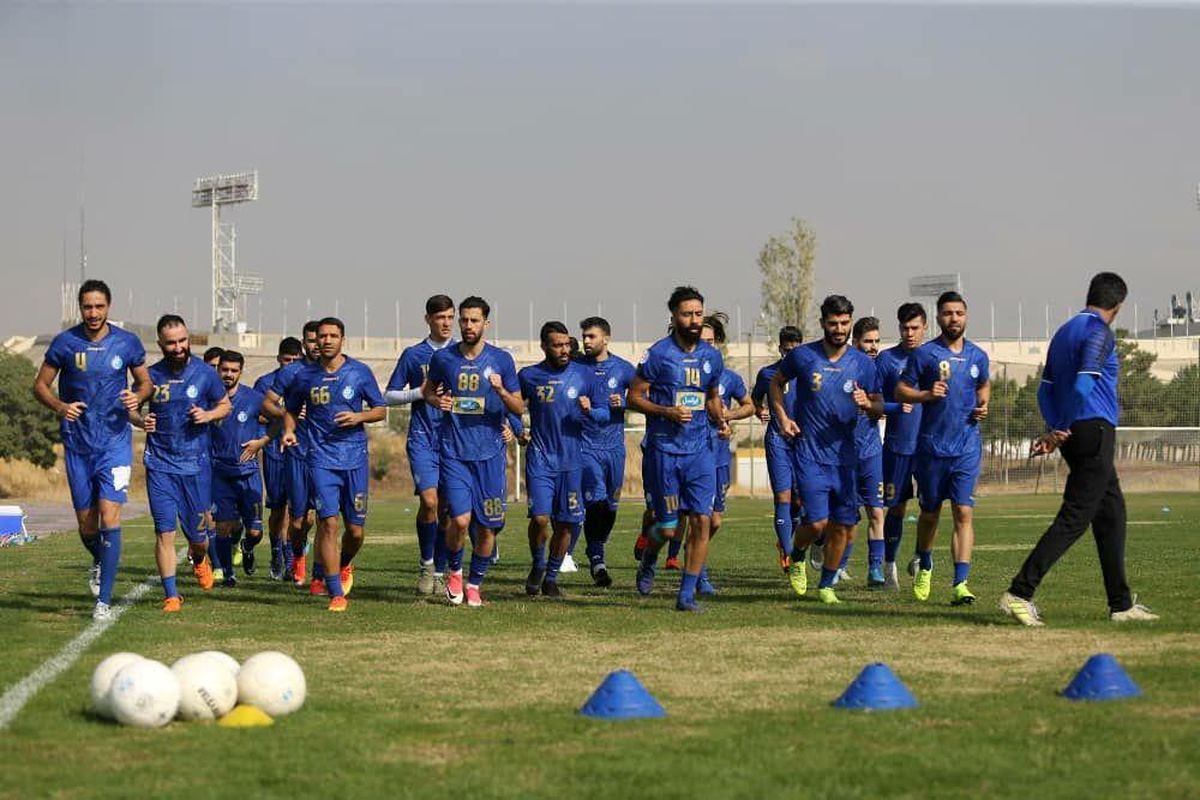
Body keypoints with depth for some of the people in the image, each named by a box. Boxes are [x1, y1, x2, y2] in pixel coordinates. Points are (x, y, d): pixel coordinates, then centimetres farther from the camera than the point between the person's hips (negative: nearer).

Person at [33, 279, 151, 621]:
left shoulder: (127, 343, -1)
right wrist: (60, 407, -14)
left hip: (115, 441, -1)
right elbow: (40, 385, 6)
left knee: (109, 516, -14)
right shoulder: (64, 343, -1)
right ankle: (99, 561, 43)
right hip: (77, 442, 2)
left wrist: (138, 395, -11)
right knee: (86, 524, 8)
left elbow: (145, 382, 12)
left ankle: (104, 600, -12)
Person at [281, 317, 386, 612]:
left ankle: (345, 565, 38)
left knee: (355, 530, 4)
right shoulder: (305, 376, 5)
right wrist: (289, 430, 0)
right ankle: (336, 594, -8)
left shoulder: (360, 373, 2)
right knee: (328, 522, -13)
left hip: (355, 458, 1)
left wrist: (358, 417, -11)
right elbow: (291, 409, 20)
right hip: (322, 458, -1)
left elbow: (381, 410, 8)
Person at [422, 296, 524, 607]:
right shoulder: (443, 358, 4)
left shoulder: (501, 360, 2)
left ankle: (475, 584, 20)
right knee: (460, 518, -15)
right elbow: (427, 390, 22)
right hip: (453, 451, -1)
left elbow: (519, 408, 4)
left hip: (490, 453, 1)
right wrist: (436, 401, -1)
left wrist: (501, 390, -16)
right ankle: (454, 571, 12)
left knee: (487, 525, 2)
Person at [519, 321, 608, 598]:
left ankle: (551, 577, 20)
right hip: (540, 458, -1)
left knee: (565, 523, 4)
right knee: (540, 518, -14)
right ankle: (537, 566, 12)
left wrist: (589, 411, -15)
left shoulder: (585, 375, 3)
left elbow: (604, 414, 6)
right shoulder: (528, 376, 3)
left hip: (572, 461, 1)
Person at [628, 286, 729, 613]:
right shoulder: (658, 354, -8)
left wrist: (719, 418, 3)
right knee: (668, 527, 0)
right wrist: (667, 411, -18)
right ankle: (648, 561, 35)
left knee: (702, 521, -6)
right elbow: (634, 398, -4)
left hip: (700, 450, 4)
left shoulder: (711, 357, 8)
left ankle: (686, 594, 3)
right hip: (664, 450, -4)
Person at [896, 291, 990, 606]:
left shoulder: (978, 356, 9)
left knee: (964, 512, -10)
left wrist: (983, 405, 6)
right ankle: (924, 565, 38)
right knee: (930, 512, 11)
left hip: (967, 447, 1)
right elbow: (900, 390, 0)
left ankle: (960, 583, -15)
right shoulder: (924, 354, -3)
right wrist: (926, 395, -18)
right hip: (932, 446, -1)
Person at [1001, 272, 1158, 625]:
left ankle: (1121, 604, 19)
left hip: (1075, 437, 9)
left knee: (1112, 514, 15)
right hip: (1094, 431, -9)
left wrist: (1056, 429, 4)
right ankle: (1019, 593, -17)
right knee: (1074, 519, -10)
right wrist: (1061, 433, -16)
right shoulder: (1099, 332, -10)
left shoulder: (1064, 332, 18)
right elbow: (1083, 384, -21)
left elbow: (1046, 390, 15)